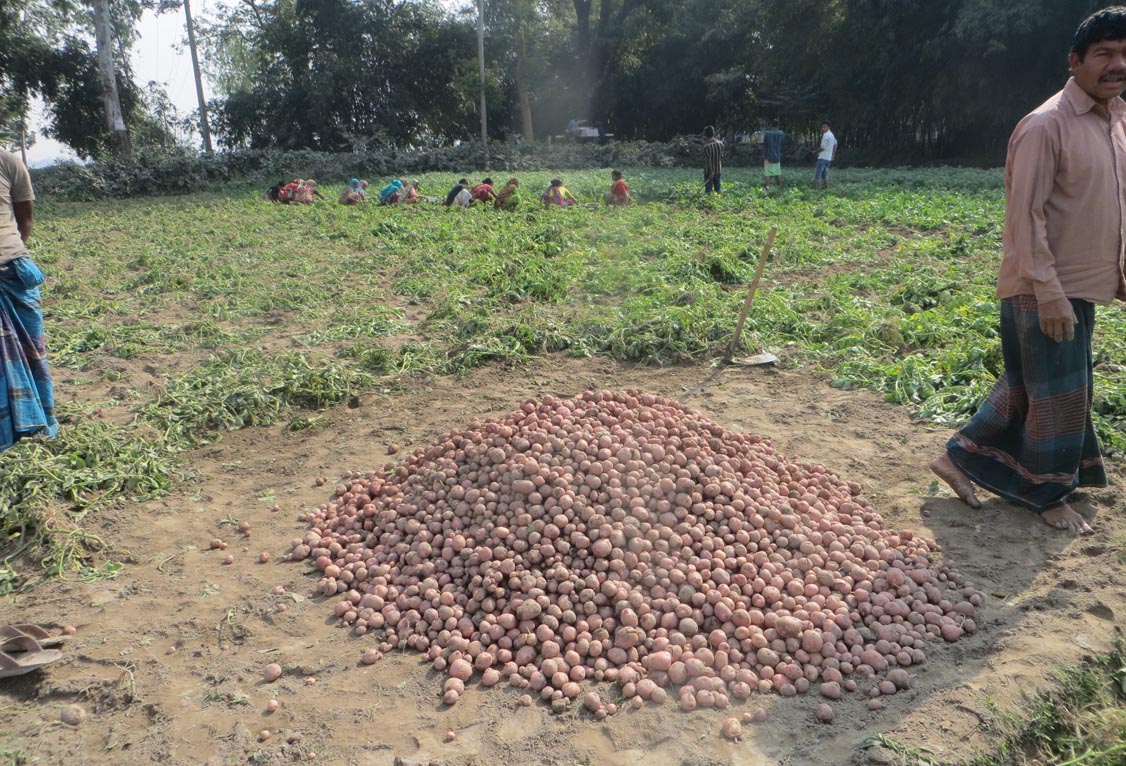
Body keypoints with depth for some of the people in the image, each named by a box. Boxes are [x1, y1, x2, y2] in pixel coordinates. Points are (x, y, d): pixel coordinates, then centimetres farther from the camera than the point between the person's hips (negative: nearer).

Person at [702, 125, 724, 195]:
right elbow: (721, 156, 6)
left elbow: (708, 160, -20)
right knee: (718, 189, 14)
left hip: (709, 171, -5)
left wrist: (711, 171, -16)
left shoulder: (707, 146, -18)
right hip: (718, 170, 5)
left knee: (708, 189, 2)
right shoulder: (720, 143, -2)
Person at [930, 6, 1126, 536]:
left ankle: (962, 458, 28)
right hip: (1045, 292, -9)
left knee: (1027, 387, 15)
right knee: (1059, 395, 3)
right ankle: (1049, 494, 22)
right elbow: (1025, 215, -21)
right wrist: (1049, 292, -23)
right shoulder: (1046, 126, -17)